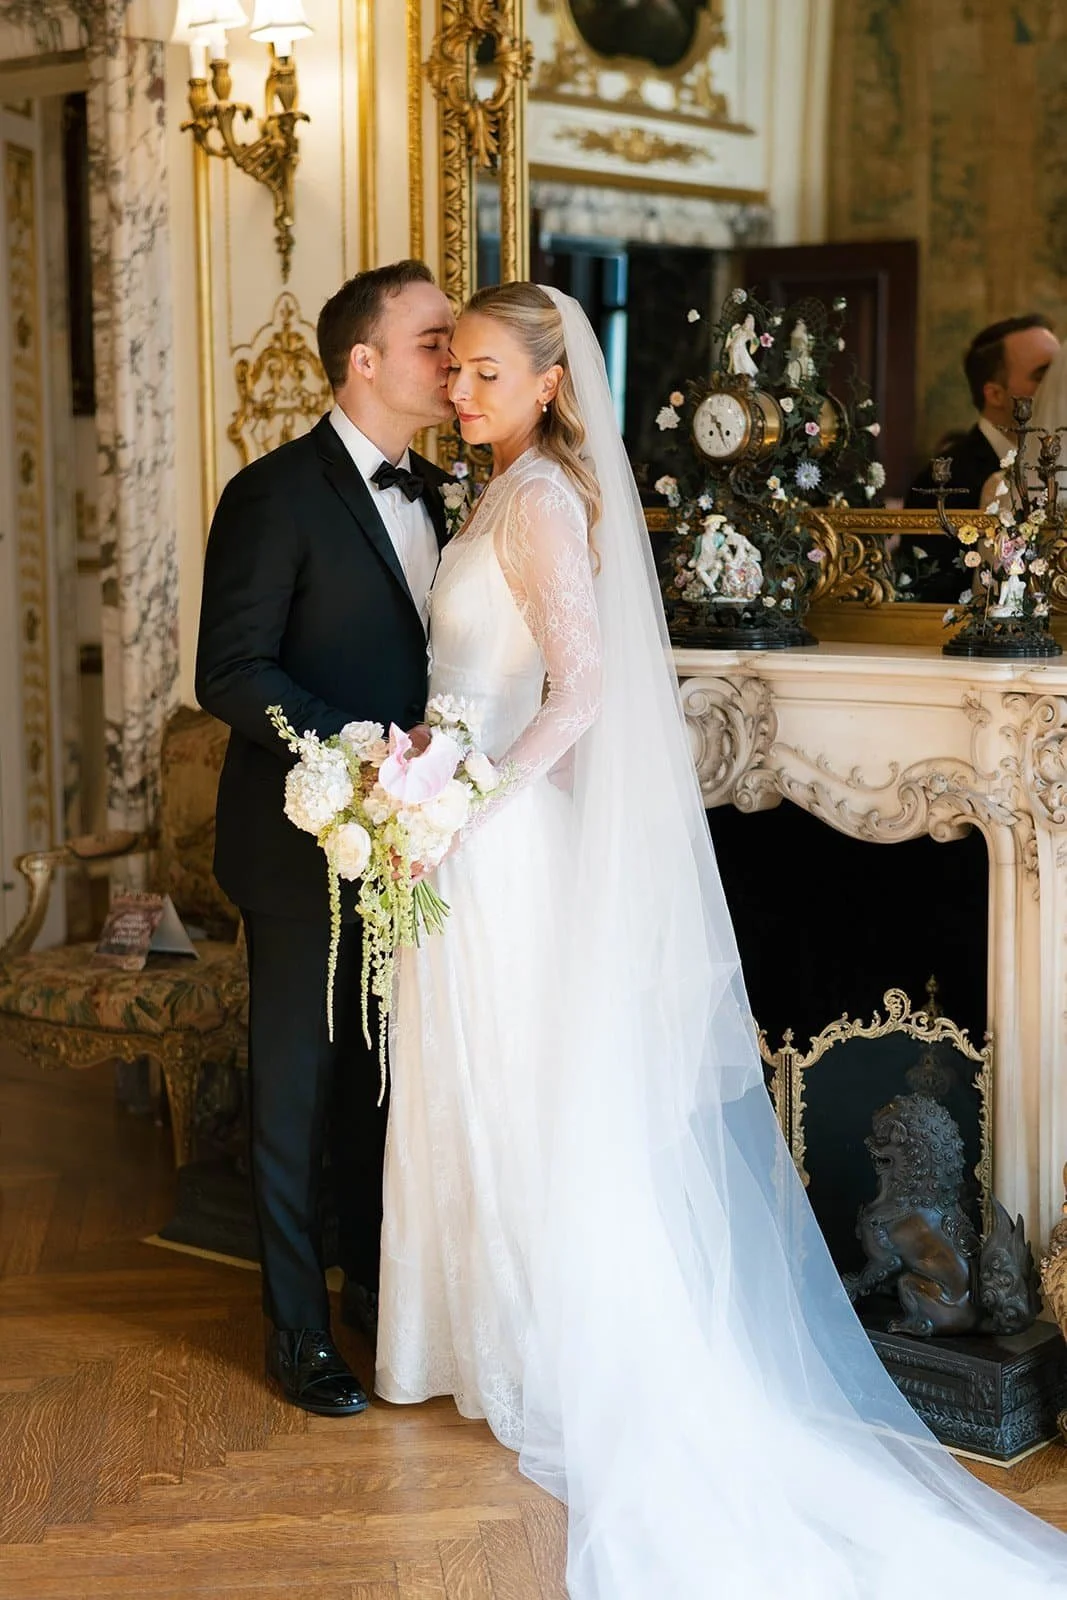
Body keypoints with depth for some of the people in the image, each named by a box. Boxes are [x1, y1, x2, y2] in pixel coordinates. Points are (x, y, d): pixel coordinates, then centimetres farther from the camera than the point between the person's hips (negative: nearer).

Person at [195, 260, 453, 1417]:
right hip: (305, 845, -6)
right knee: (297, 1087, 5)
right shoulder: (276, 494, -14)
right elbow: (230, 673, -18)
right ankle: (298, 1332, 18)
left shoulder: (426, 491, 10)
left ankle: (379, 1280, 32)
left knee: (383, 1077, 16)